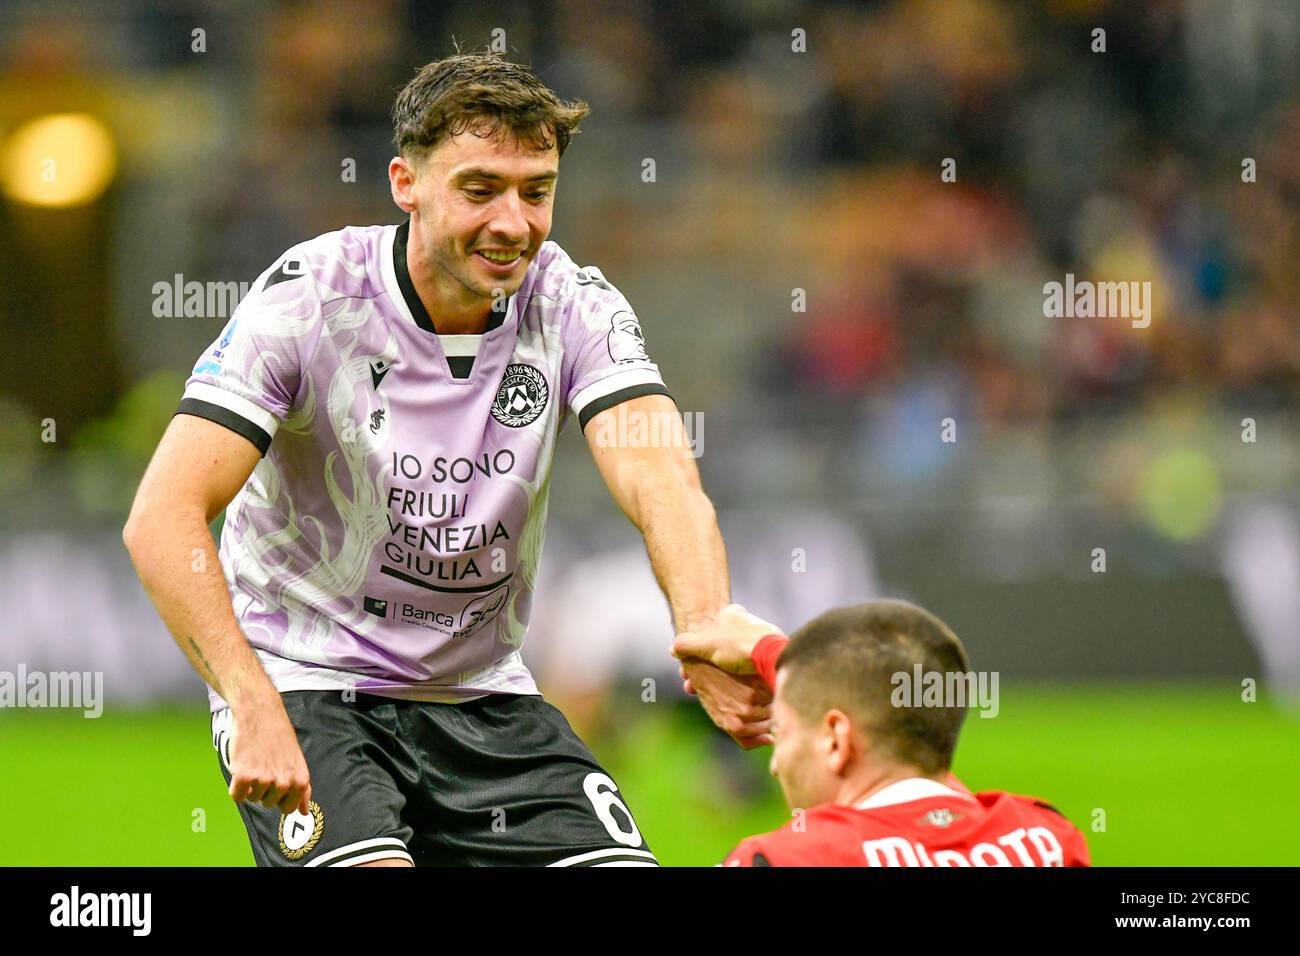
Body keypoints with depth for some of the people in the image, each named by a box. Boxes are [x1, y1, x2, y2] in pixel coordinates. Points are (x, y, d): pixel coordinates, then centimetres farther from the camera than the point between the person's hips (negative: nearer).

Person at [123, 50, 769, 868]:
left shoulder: (577, 305, -8)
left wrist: (709, 633, -45)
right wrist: (253, 706, -38)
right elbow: (164, 516, -25)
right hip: (303, 685, -4)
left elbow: (662, 483, -23)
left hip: (481, 697, 4)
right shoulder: (311, 296, -18)